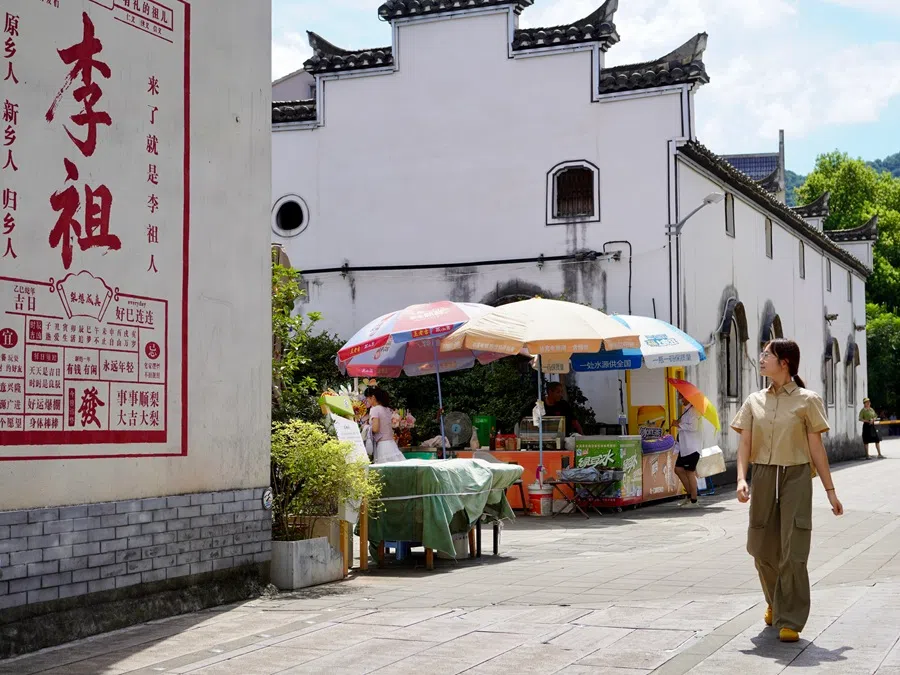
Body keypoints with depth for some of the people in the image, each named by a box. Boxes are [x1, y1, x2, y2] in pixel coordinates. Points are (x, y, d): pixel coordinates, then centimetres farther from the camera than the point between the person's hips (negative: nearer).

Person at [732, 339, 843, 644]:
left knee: (793, 551, -7)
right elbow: (745, 444, 3)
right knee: (763, 549, 10)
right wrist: (741, 479, -13)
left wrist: (830, 490, 1)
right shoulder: (755, 401, 9)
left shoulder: (806, 400, -1)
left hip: (796, 476, -4)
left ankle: (790, 621, 1)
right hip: (763, 477, 4)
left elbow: (816, 448, 1)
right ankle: (775, 603, 37)